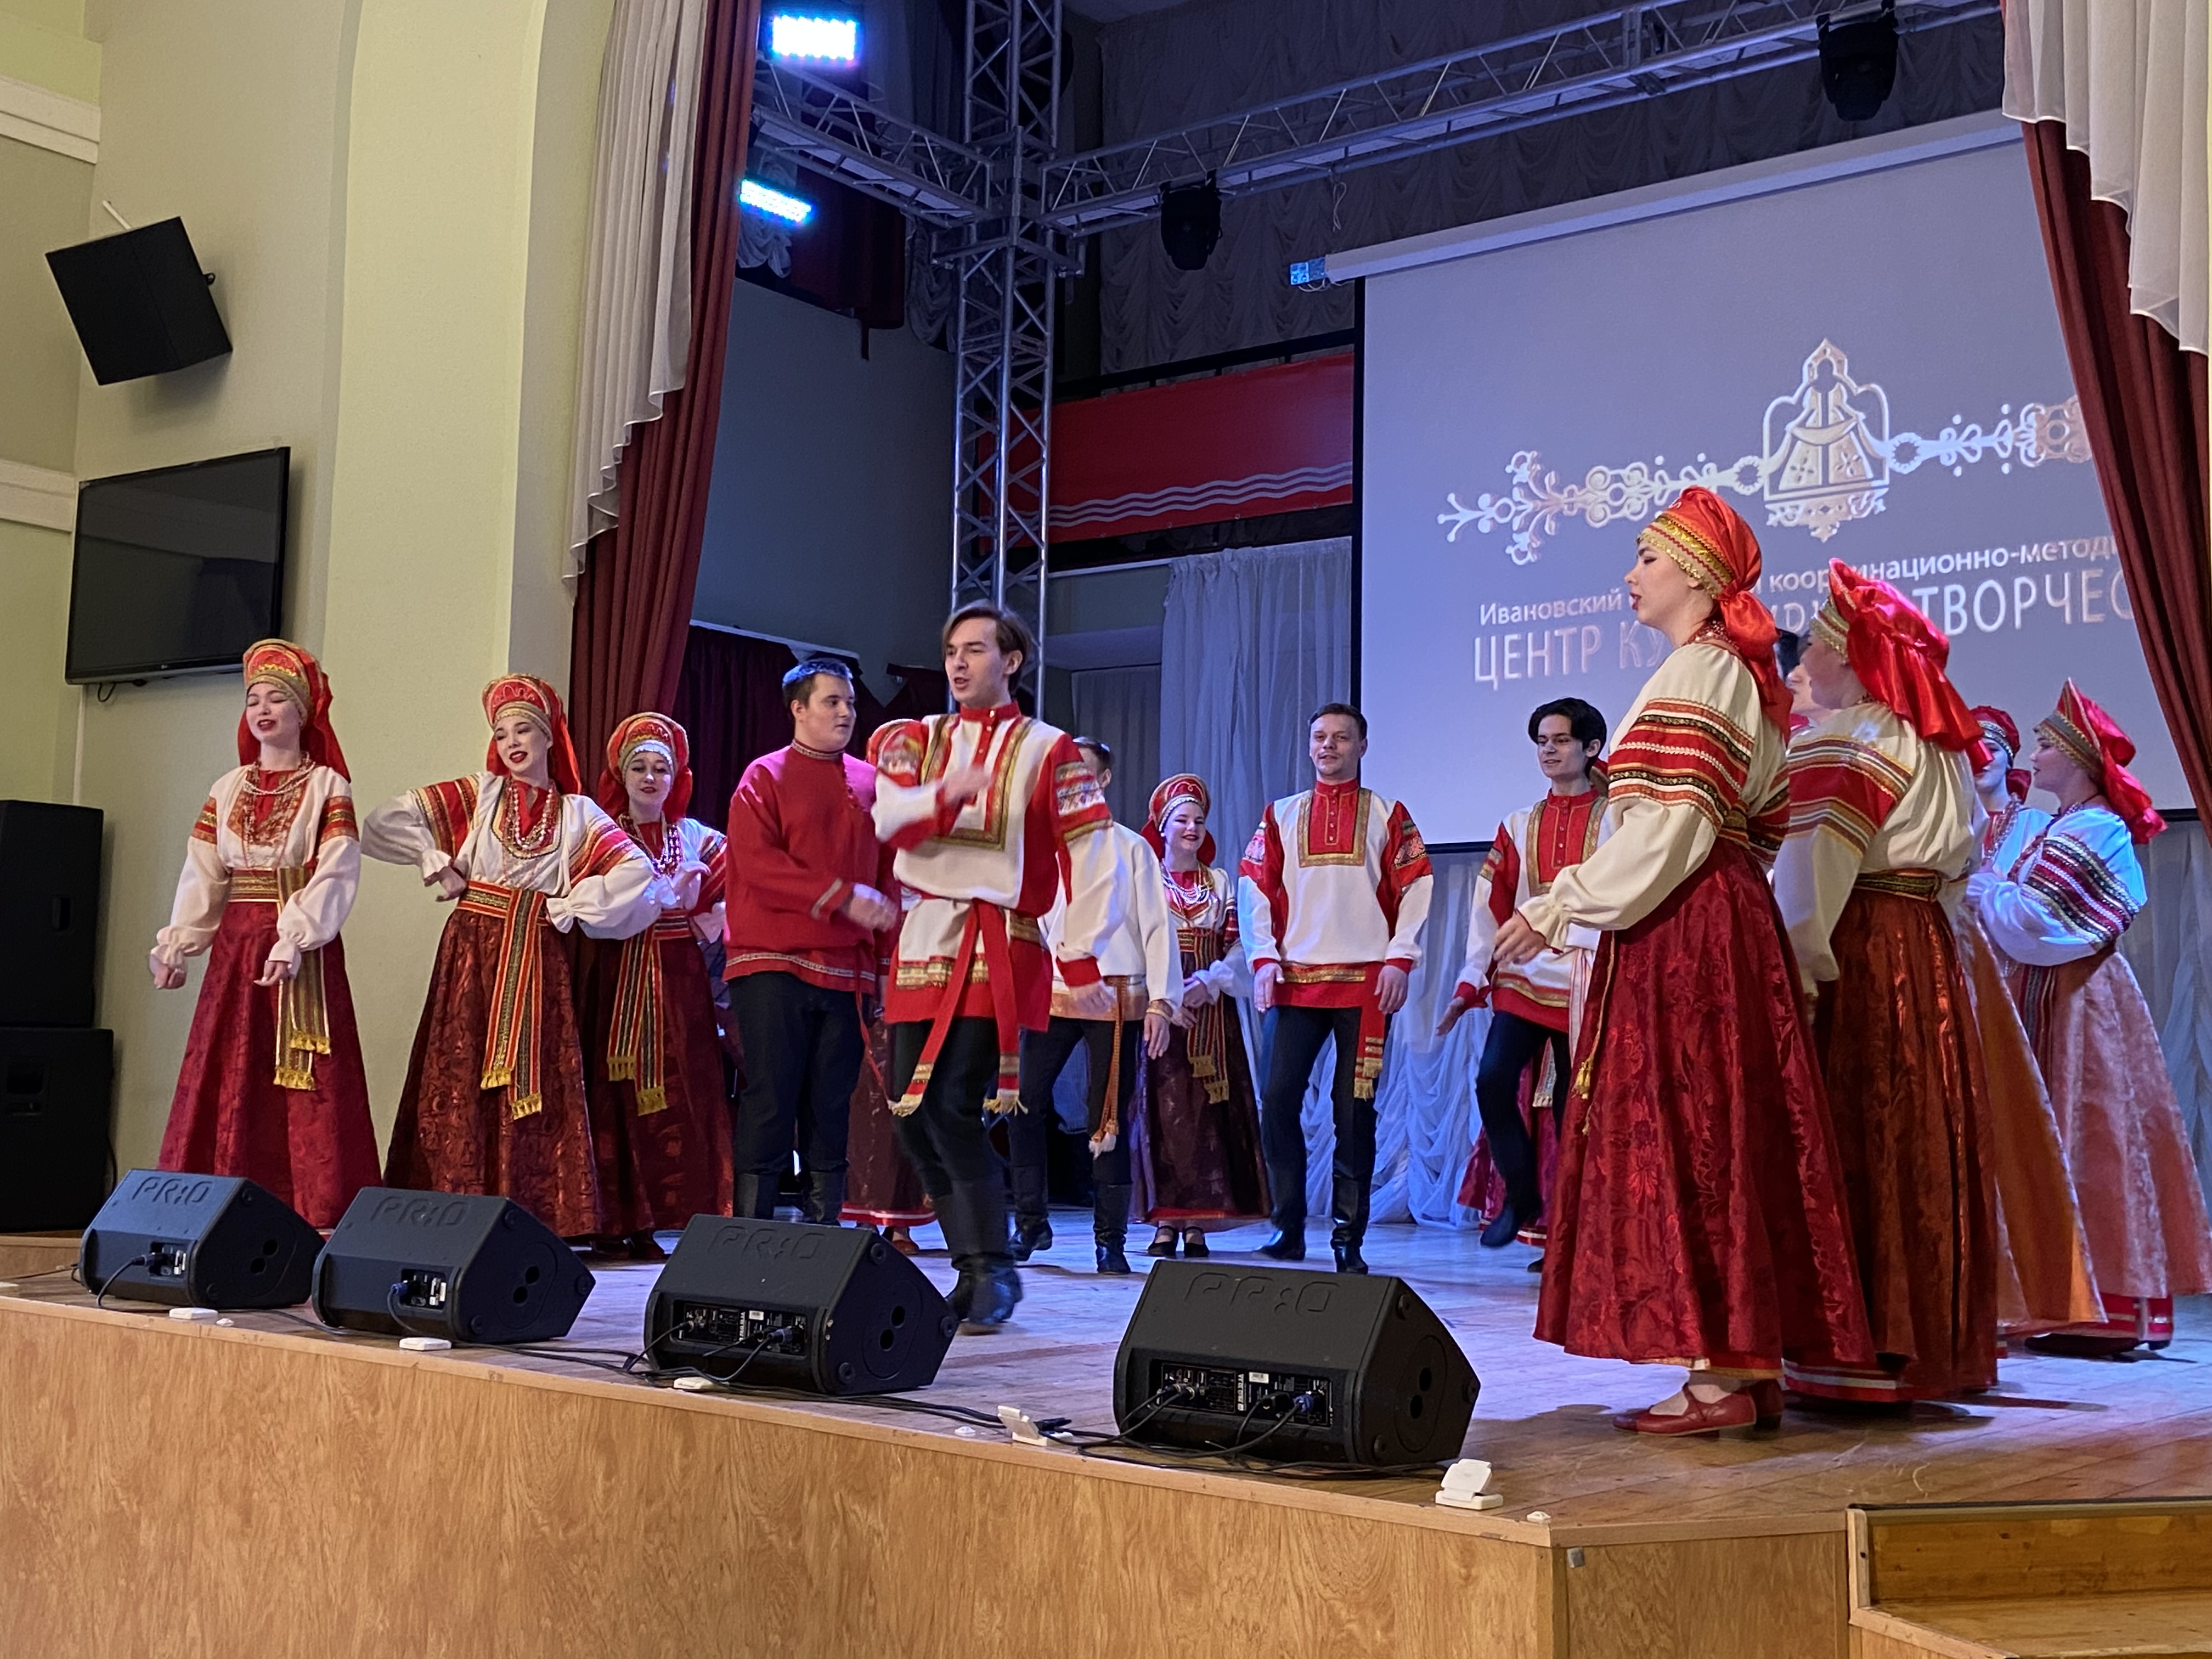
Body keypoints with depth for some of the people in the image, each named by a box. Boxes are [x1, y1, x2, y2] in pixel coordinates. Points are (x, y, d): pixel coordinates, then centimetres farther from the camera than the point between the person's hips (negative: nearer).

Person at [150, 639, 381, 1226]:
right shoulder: (228, 788, 12)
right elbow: (201, 875, 7)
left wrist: (293, 941, -23)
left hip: (303, 951, -5)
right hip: (235, 946, 5)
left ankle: (314, 1211, -7)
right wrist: (175, 944, -5)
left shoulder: (328, 787, -1)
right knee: (227, 1077, 4)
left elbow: (335, 875, -12)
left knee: (306, 1086, -7)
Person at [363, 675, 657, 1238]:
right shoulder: (478, 795, 8)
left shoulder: (576, 813, 7)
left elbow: (637, 873, -3)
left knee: (534, 1082, -4)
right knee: (461, 1080, -5)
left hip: (536, 960, 0)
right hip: (472, 954, 0)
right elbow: (387, 822, 3)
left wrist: (571, 907, -5)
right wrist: (438, 866, 0)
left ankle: (528, 1216, -2)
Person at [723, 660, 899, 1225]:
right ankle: (753, 1226, -1)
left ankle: (824, 1223, 11)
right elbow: (757, 862, -10)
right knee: (771, 1096, -6)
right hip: (774, 965, -4)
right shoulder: (765, 778, 3)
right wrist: (841, 895, -17)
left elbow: (890, 870, 15)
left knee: (833, 1103, 6)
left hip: (848, 968, 4)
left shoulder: (870, 783, 15)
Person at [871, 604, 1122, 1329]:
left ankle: (994, 1271, -1)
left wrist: (1081, 961, -11)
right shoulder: (914, 740, 14)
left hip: (999, 948, -5)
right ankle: (976, 1267, 17)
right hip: (920, 943, 5)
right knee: (911, 1114, 4)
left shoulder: (1048, 751, 2)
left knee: (952, 1106, -16)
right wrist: (946, 794, -25)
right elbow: (891, 817, -5)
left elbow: (1090, 858, -4)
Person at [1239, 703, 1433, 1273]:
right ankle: (1289, 1229, 5)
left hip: (1366, 981, -2)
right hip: (1295, 979, 2)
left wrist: (1399, 958, -7)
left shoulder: (1387, 814, 10)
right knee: (1279, 1099, -5)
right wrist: (1263, 958, -3)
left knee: (1355, 1107, -2)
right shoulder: (1282, 814, 14)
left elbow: (1415, 889, 4)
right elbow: (1255, 887, 9)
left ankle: (1349, 1236, 4)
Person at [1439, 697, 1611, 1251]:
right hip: (1522, 981, 3)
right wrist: (1469, 984, 0)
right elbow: (1490, 909, 7)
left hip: (1589, 989, -2)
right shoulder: (1519, 826, 11)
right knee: (1493, 1081, -16)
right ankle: (1520, 1196, 3)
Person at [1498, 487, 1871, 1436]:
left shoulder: (1697, 672, -10)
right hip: (1722, 920, 10)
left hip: (1684, 930, -10)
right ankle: (1755, 1364, 12)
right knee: (1725, 1137, 9)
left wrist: (1556, 910, -17)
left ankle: (1720, 1375, -7)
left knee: (1686, 1138, -8)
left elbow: (1669, 826, -20)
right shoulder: (1741, 674, 20)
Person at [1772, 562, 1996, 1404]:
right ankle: (1931, 1348, 16)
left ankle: (1857, 1356, -6)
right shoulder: (1940, 744, 18)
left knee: (1854, 1142, -7)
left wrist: (1797, 966, -19)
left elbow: (1817, 862, -19)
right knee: (1920, 1141, 10)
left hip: (1856, 954, -9)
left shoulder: (1843, 739, -9)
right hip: (1927, 954, 9)